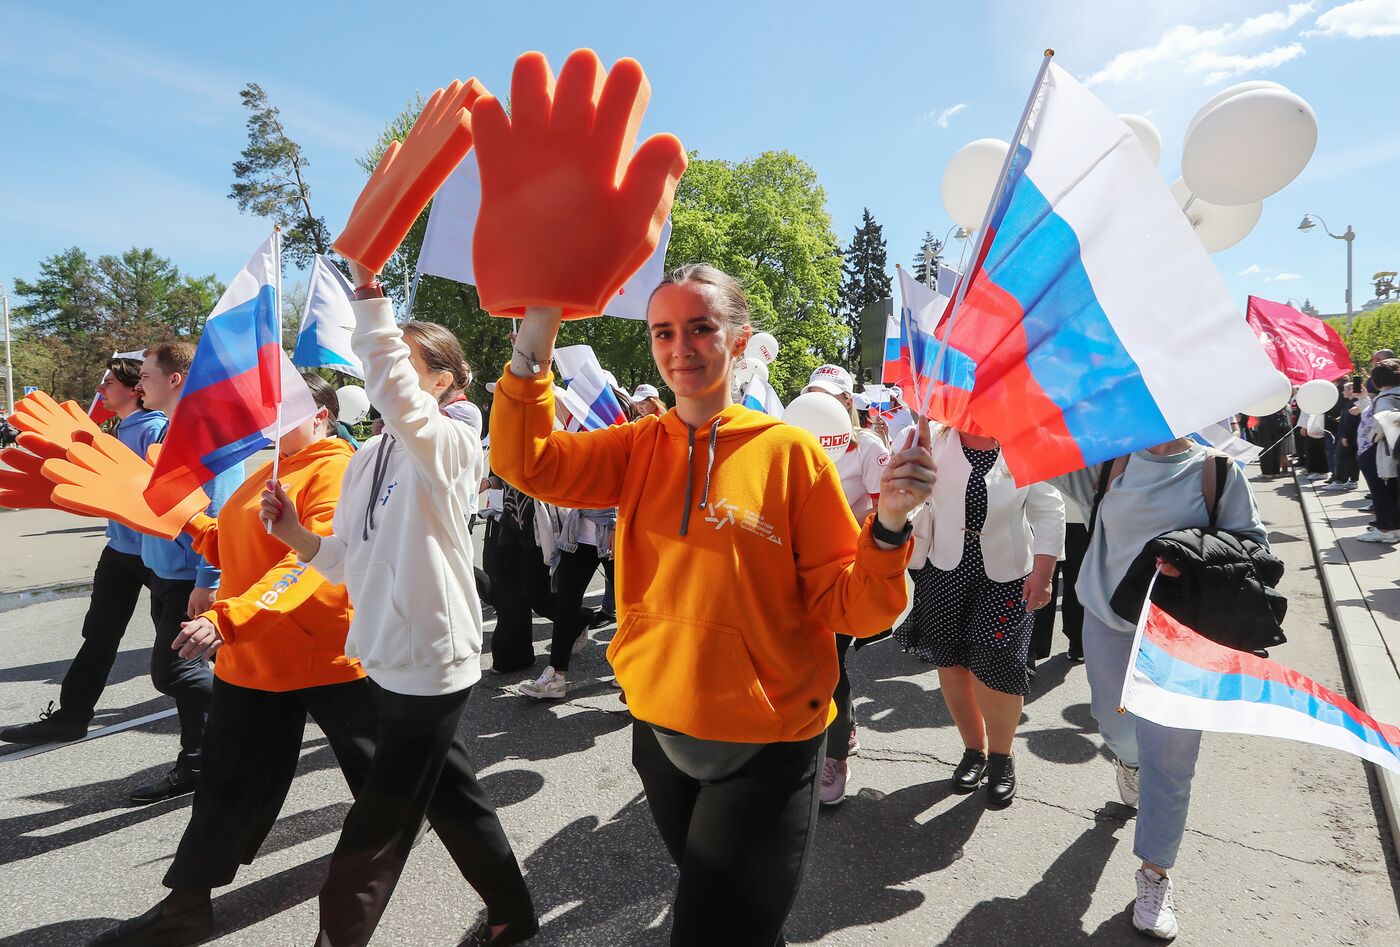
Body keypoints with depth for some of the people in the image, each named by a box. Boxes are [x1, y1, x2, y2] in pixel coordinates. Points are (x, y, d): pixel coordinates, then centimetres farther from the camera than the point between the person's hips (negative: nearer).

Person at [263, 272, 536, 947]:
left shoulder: (450, 443, -14)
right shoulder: (367, 458, 8)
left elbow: (391, 389, -36)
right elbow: (351, 562, 10)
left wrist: (368, 291, -35)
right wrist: (298, 537, -6)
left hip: (430, 661, -9)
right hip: (390, 655, 9)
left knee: (374, 830, 5)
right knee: (450, 794, 21)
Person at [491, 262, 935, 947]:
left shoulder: (789, 451, -12)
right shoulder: (638, 447, -1)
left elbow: (847, 608, -11)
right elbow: (527, 464, -15)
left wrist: (888, 527, -29)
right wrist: (534, 342, -22)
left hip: (763, 749, -4)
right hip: (660, 729, 5)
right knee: (701, 888, 28)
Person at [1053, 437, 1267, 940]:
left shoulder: (1217, 470, -5)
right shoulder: (1109, 461, -2)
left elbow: (1252, 539, -2)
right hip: (1109, 622, 2)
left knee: (1169, 756, -2)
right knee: (1114, 723, 21)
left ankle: (1155, 875, 15)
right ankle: (1128, 762, 59)